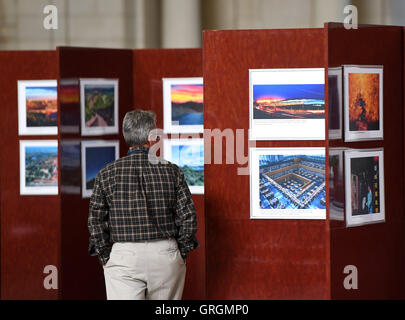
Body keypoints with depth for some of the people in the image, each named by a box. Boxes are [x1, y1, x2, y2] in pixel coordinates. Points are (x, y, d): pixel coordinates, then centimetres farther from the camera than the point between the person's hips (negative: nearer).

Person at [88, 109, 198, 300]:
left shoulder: (107, 174, 0)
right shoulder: (172, 171, 0)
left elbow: (96, 222, 0)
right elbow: (188, 217, 0)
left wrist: (105, 259, 8)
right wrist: (181, 255, 10)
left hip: (124, 256, -1)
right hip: (166, 254, 1)